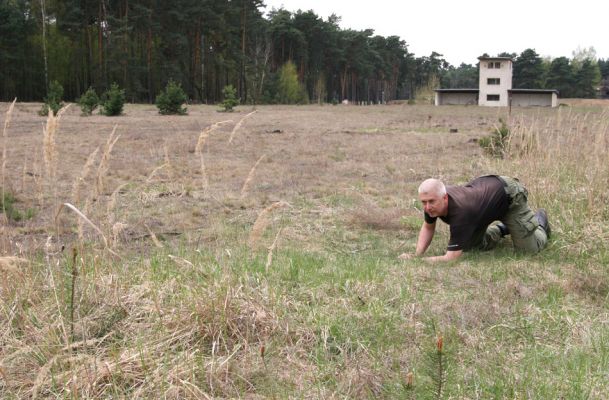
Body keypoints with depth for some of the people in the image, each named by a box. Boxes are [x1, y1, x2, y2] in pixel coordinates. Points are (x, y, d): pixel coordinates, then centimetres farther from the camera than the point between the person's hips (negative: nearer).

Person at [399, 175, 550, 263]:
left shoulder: (460, 211, -45)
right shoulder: (432, 200, -25)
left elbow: (451, 258, -43)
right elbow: (428, 227, -3)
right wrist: (417, 254, -19)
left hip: (509, 194, -6)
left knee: (530, 248, -3)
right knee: (470, 246, 4)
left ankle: (539, 220, 29)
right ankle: (502, 228, 31)